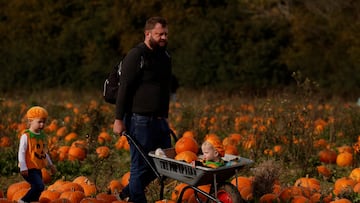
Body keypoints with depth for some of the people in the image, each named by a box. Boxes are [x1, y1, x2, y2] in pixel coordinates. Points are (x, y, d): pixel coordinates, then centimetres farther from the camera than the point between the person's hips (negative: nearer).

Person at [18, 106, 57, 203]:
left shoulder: (42, 136, 11)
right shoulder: (26, 136, -14)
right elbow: (21, 152, -16)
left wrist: (50, 164, 26)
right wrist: (23, 168, -21)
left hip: (37, 168, 8)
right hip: (29, 169, -8)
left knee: (36, 189, 9)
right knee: (39, 186, -19)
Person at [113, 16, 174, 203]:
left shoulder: (165, 56, 15)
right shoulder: (136, 56, -11)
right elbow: (124, 88, -14)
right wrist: (119, 119, -17)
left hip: (159, 119, 8)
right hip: (140, 120, -8)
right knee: (141, 165, -4)